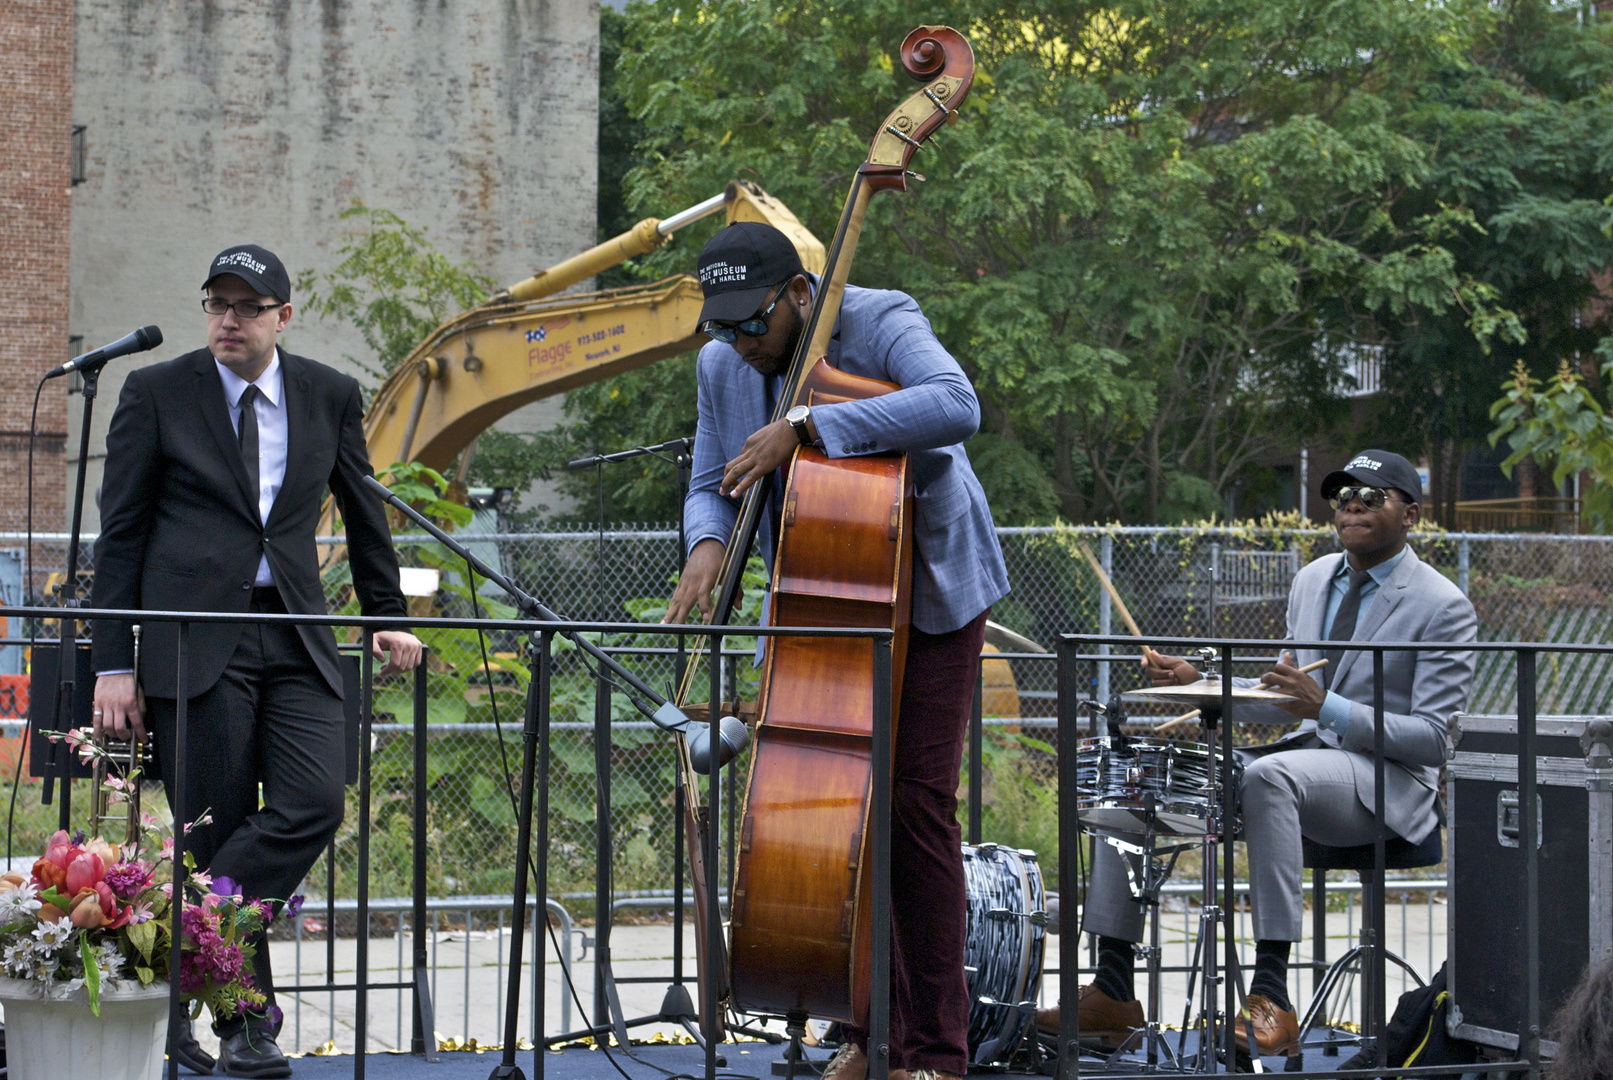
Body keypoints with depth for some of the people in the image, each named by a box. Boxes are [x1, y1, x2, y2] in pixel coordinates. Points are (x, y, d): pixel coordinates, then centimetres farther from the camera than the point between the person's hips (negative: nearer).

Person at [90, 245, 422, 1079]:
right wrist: (115, 667, -1)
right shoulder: (156, 394, 3)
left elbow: (363, 514, 24)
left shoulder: (329, 396, 11)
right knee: (220, 829, -5)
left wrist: (386, 619, 27)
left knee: (316, 804, -16)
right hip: (196, 640, -3)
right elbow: (120, 534, 3)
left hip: (295, 640, 3)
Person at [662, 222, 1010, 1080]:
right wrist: (708, 544, -20)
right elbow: (712, 487, 5)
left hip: (928, 591, -6)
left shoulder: (879, 324, -21)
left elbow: (955, 406, -40)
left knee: (916, 805, -11)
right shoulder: (721, 367, -2)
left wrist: (806, 425, -43)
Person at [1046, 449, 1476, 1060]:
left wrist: (1327, 707, -25)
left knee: (1269, 774, -40)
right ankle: (1113, 991, -12)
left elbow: (1434, 739, -14)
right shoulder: (1313, 581, 15)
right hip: (1310, 754, 8)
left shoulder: (1443, 607, -7)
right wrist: (1199, 684, 4)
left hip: (1389, 781, -8)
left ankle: (1271, 997, -42)